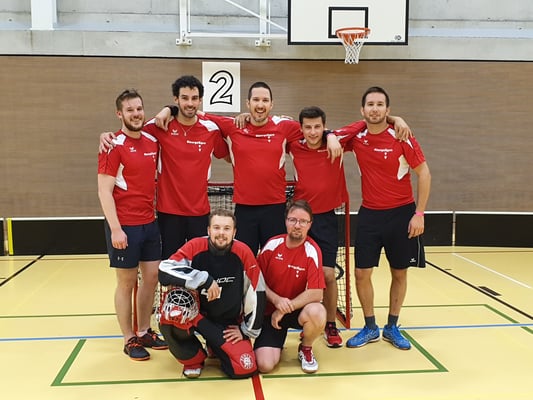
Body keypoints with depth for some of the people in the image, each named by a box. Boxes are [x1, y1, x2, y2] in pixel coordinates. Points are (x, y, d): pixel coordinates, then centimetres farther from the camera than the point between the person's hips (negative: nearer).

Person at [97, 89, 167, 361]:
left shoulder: (152, 142, 7)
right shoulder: (114, 146, -11)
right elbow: (104, 190, -14)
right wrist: (115, 229, -18)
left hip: (149, 222, 7)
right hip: (124, 226, -6)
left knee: (151, 277, 12)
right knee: (127, 282, 5)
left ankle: (144, 332, 28)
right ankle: (129, 340, 19)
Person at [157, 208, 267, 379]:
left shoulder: (243, 253, -15)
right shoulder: (195, 246, -18)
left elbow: (257, 294, -6)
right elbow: (164, 271, -30)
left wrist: (247, 331, 0)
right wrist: (205, 279, -33)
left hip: (228, 323, 1)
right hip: (195, 313, 0)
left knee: (245, 368, -15)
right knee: (170, 317, -32)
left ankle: (216, 347, 20)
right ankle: (194, 359, 0)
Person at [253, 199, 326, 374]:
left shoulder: (312, 250, -14)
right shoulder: (272, 245, -8)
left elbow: (316, 293, -20)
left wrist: (286, 308, -18)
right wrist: (276, 300, -15)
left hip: (297, 310, 0)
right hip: (270, 311, 1)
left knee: (317, 312, -36)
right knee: (264, 365, -18)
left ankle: (306, 349, -1)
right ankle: (276, 343, 20)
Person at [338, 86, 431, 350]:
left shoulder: (401, 137, -11)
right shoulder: (356, 137, -2)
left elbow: (424, 174, -7)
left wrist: (419, 213, -11)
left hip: (401, 213, -2)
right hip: (369, 214, 2)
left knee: (399, 273, 8)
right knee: (362, 273, 1)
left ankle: (392, 327, 26)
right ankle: (370, 328, 20)